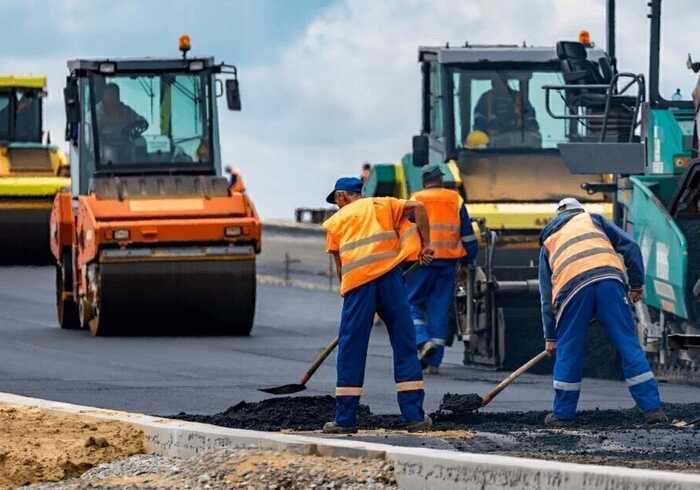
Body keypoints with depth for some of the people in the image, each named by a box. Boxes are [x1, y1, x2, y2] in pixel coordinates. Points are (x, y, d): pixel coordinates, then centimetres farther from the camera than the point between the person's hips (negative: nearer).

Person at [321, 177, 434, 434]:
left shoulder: (335, 221, 19)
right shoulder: (381, 205, 20)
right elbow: (417, 207, 6)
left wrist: (346, 290, 27)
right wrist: (425, 244, 9)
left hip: (357, 282, 0)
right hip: (389, 276, 1)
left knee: (351, 351, 5)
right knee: (405, 346, 5)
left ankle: (345, 419, 4)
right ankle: (415, 416, 3)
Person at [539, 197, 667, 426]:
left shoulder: (548, 242, 33)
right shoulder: (592, 219, 30)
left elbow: (547, 296, 31)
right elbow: (630, 246, 16)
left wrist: (550, 337, 34)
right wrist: (637, 284, 22)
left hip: (572, 288, 1)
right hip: (609, 278, -1)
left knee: (568, 350, 13)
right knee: (629, 345, 3)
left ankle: (562, 414, 18)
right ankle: (653, 409, 1)